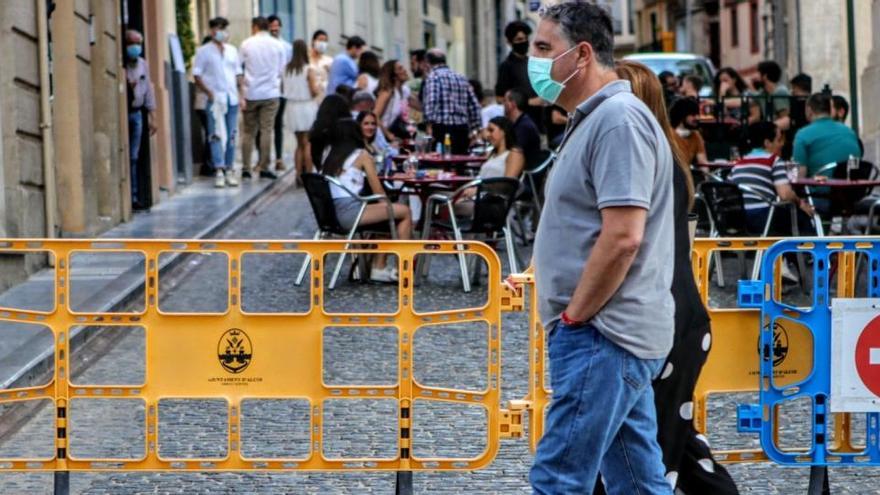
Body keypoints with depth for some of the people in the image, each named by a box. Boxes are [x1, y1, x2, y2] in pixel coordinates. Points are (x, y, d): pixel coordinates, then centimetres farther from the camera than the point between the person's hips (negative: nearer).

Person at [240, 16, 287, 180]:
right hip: (271, 93, 0)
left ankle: (246, 168, 4)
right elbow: (282, 70, 5)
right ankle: (264, 167, -5)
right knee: (267, 131, 0)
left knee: (249, 132, 7)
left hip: (251, 93, 0)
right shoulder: (277, 45, 1)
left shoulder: (246, 44, -1)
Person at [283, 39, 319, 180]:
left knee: (300, 144, 15)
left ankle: (299, 174, 13)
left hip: (292, 107, 5)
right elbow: (314, 91, -17)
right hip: (307, 107, -5)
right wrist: (318, 87, 4)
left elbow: (286, 89, 5)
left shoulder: (287, 69, 0)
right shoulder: (308, 70, -13)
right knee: (308, 144, 2)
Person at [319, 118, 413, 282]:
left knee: (385, 213, 27)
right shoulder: (362, 155, 1)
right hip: (350, 212, -8)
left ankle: (379, 268, 23)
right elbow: (379, 192, 1)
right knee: (404, 212, 5)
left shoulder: (328, 154, 18)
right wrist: (388, 206, 21)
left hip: (329, 214, 8)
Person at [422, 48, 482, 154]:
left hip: (442, 128, -6)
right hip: (462, 129, 6)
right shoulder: (461, 78, 18)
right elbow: (474, 105, 15)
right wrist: (473, 129, 18)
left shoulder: (433, 76, -1)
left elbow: (431, 101, -17)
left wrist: (429, 122, -18)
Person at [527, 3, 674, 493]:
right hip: (615, 335, 10)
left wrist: (573, 317, -14)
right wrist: (571, 321, 14)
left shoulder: (618, 118, -13)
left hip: (602, 339, -10)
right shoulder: (595, 120, 19)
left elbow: (623, 236, -22)